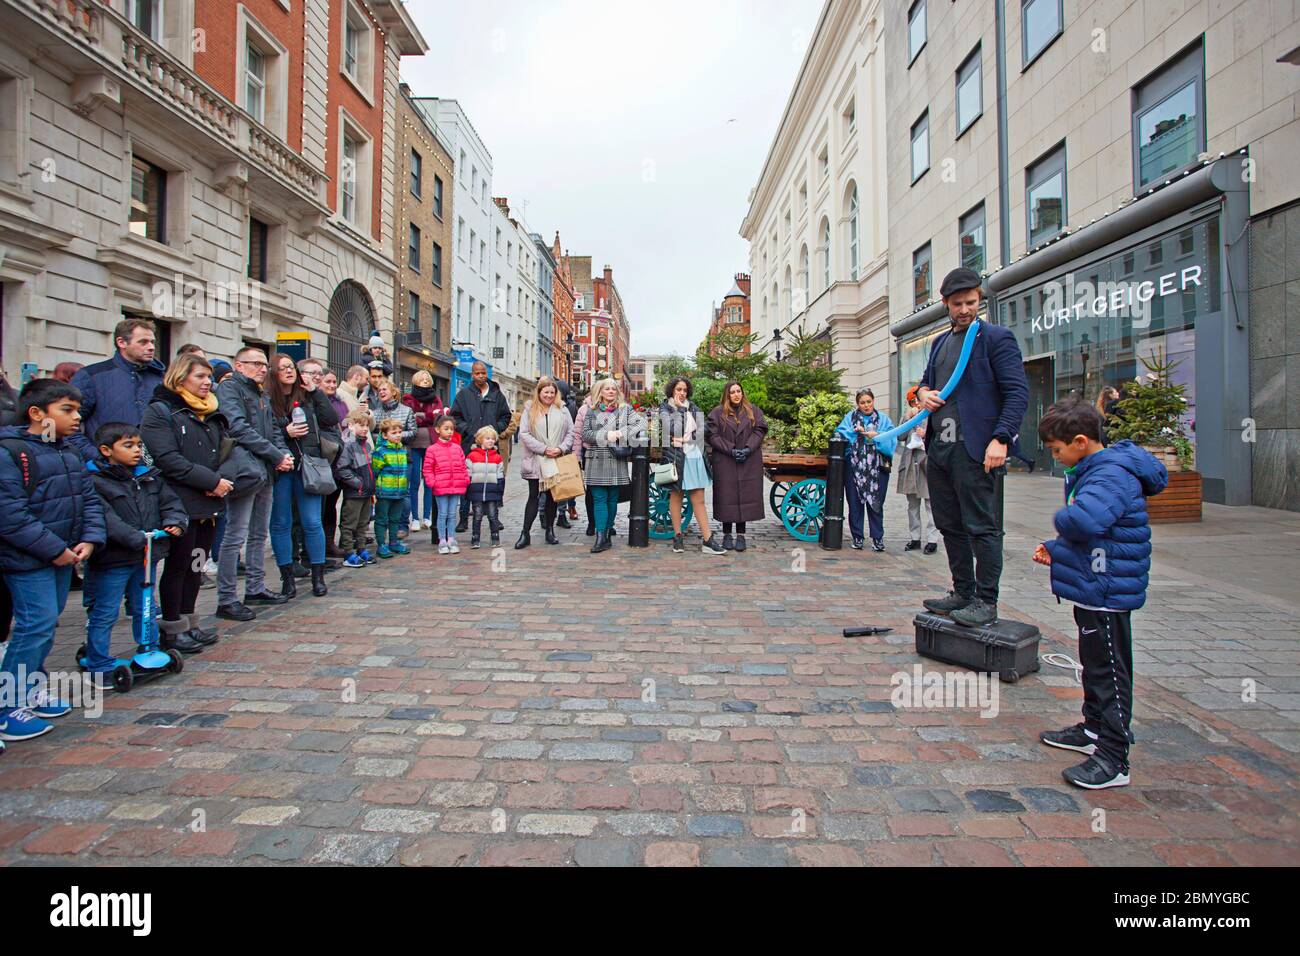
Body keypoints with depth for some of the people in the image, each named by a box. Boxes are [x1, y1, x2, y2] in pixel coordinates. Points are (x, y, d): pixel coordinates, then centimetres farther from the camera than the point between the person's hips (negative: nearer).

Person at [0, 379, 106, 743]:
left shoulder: (69, 453, 9)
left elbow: (89, 498, 12)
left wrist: (90, 539, -3)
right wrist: (54, 549, -20)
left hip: (64, 554, 8)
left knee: (46, 624, 17)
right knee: (37, 623, -9)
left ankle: (32, 690, 32)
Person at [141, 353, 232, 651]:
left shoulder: (213, 414, 15)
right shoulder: (160, 412, -6)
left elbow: (230, 452, 10)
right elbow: (169, 459, -17)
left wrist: (224, 478, -10)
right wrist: (212, 481, -18)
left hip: (210, 503, 7)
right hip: (181, 504, -6)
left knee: (197, 565, 14)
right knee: (177, 565, 4)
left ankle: (189, 622, 25)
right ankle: (172, 627, 16)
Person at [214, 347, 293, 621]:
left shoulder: (262, 395, 21)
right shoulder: (229, 388, -5)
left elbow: (274, 430, 20)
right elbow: (240, 429, -17)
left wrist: (285, 453, -1)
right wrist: (277, 455, -16)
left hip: (266, 473, 9)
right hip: (245, 472, -9)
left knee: (259, 534, 14)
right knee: (236, 536, -7)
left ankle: (255, 589, 25)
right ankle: (226, 600, -2)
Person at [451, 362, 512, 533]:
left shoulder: (497, 394, 10)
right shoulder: (463, 394, 7)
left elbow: (506, 416, 16)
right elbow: (455, 416, 7)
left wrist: (496, 429, 0)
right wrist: (467, 429, -7)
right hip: (469, 444, -1)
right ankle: (464, 518, 8)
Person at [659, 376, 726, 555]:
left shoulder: (693, 407, 15)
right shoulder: (665, 408, 4)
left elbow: (704, 427, 5)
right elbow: (671, 427, -14)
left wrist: (683, 439, -4)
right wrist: (680, 408, -7)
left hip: (694, 455, 3)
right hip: (675, 456, -3)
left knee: (699, 500, 1)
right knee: (676, 496, 5)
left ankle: (708, 540, -1)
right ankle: (677, 537, 14)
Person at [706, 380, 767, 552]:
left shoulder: (753, 410, 9)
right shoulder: (717, 413, 2)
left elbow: (759, 431, 2)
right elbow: (713, 436, -4)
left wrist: (748, 449, -12)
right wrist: (731, 450, -13)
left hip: (749, 462, 1)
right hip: (725, 462, -1)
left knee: (745, 496, 1)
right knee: (727, 497, 1)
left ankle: (741, 534, 9)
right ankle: (726, 534, 12)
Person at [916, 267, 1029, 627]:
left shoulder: (995, 337, -3)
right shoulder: (941, 342, 19)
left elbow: (1018, 392, -9)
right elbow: (927, 379, 31)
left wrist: (1000, 438, -19)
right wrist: (924, 392, 6)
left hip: (976, 449, -7)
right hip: (939, 449, 8)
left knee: (982, 527, -2)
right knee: (951, 526, 13)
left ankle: (986, 601, 8)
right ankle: (963, 593, 26)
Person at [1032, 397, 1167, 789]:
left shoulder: (1113, 475, -23)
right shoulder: (1091, 470, 11)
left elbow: (1082, 520, -41)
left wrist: (1061, 518, -19)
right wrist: (1055, 551, 7)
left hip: (1106, 592, -11)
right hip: (1091, 586, 11)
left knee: (1110, 672, -1)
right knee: (1095, 665, 21)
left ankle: (1113, 759, 9)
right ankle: (1093, 730, 37)